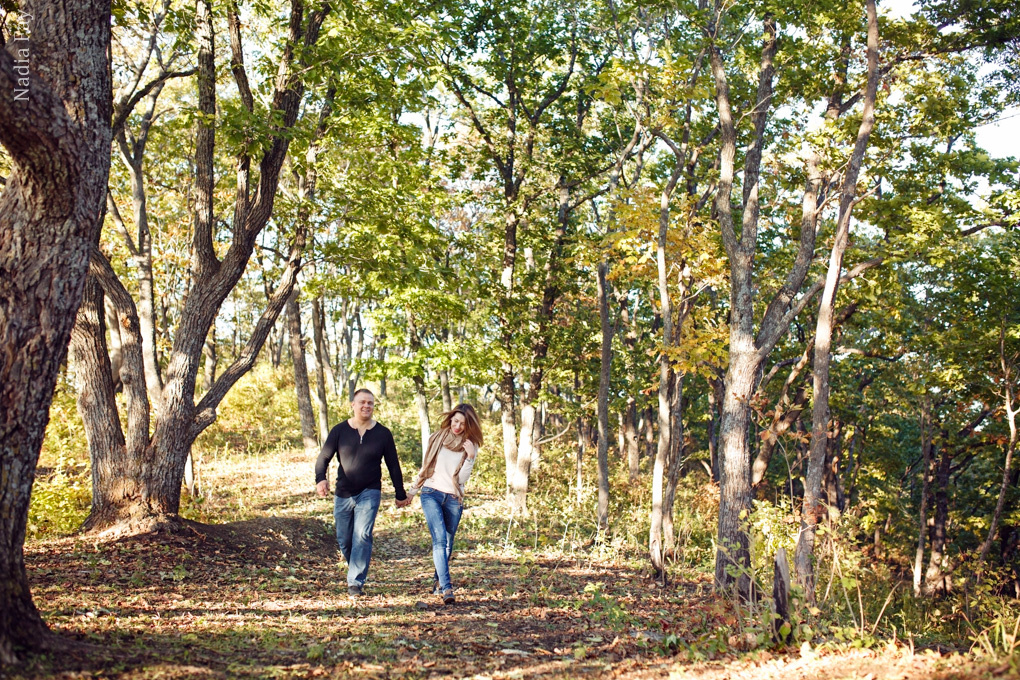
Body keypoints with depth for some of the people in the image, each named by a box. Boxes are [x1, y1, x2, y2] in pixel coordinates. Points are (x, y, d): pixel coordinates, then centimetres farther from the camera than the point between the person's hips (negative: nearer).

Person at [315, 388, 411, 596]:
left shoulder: (383, 434, -1)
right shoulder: (340, 431, -1)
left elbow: (393, 465, 7)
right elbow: (323, 458, -1)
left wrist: (401, 494, 11)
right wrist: (320, 479, -21)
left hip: (369, 493, -2)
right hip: (343, 493, 2)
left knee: (362, 535, -18)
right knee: (344, 540, 8)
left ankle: (356, 582, -15)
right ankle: (357, 570, 33)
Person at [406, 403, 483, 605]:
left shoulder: (470, 446, 3)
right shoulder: (436, 438, 5)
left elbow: (462, 478, -6)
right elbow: (424, 467, 15)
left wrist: (470, 457, -19)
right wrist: (411, 491, 18)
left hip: (453, 499, 1)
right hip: (431, 494, -1)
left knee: (447, 544, 10)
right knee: (439, 539, -17)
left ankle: (437, 582, 31)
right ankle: (446, 587, -24)